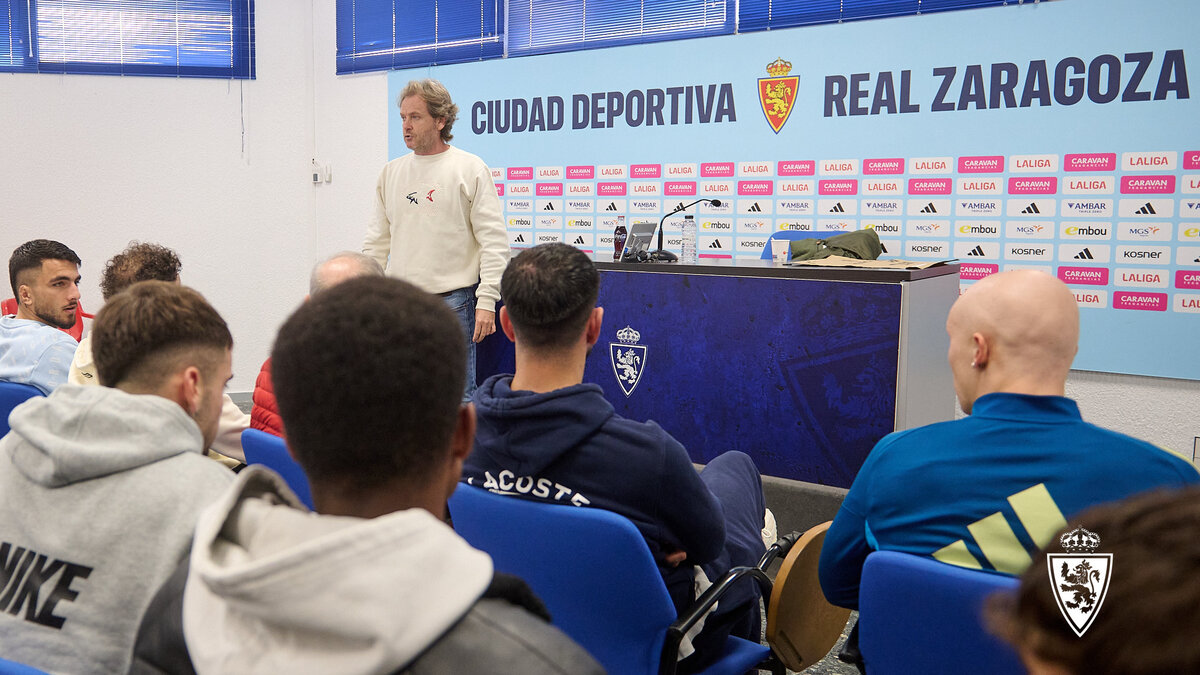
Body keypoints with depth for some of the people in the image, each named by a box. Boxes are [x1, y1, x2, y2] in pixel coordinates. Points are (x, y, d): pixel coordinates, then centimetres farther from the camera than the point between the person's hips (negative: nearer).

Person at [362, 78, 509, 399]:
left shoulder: (471, 169, -3)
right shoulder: (391, 171, 12)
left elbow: (494, 241, -7)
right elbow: (378, 241, 18)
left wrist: (486, 301, -13)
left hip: (452, 303, -5)